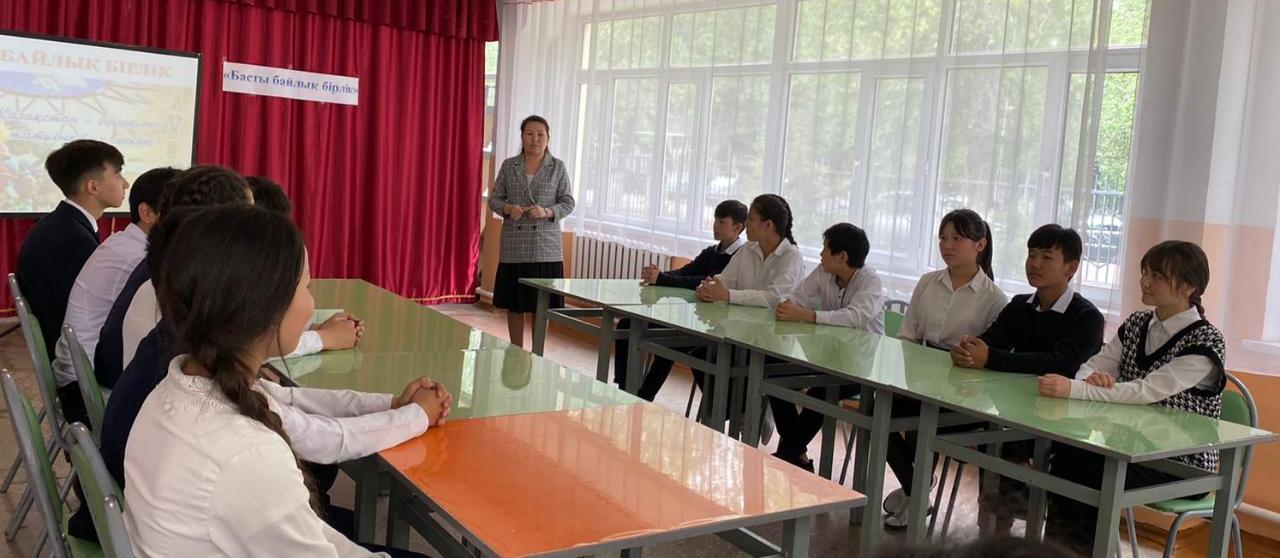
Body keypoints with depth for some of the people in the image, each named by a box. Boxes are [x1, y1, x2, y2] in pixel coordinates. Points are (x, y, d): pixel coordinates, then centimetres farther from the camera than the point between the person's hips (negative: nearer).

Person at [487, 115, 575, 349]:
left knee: (542, 305, 1)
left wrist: (547, 212, -16)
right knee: (514, 304, 7)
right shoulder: (509, 166, 6)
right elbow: (494, 199, 8)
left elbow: (568, 203, 3)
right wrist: (507, 209, -13)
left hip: (546, 247, -1)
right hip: (514, 247, 1)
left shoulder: (558, 167, 3)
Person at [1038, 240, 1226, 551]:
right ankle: (1059, 547, -14)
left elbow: (1148, 391, -27)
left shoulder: (1206, 342, -15)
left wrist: (1074, 390, -37)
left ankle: (1087, 547, -9)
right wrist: (1093, 377, -24)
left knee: (1092, 473, -29)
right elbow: (1094, 365, 2)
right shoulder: (1137, 324, 7)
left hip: (1183, 464, -5)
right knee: (1065, 457, -25)